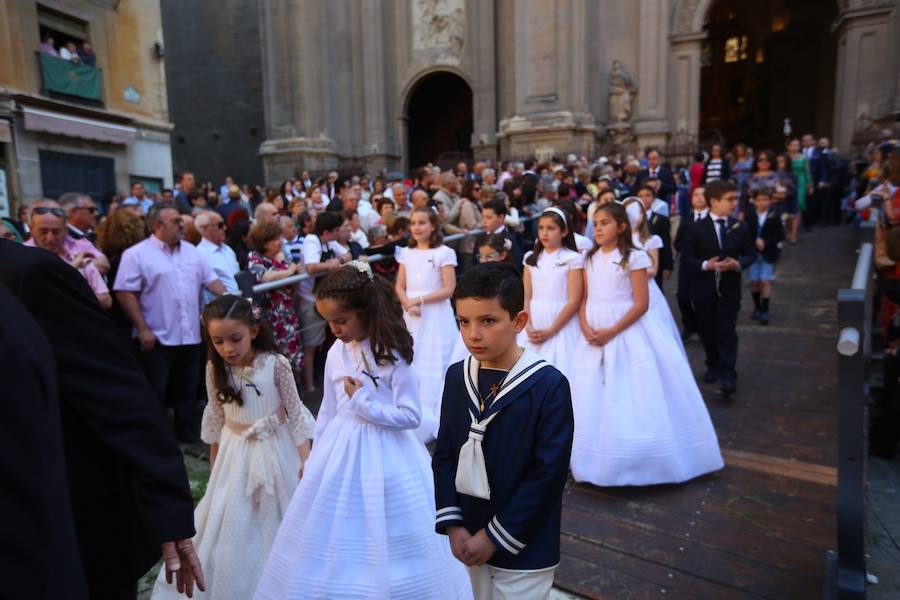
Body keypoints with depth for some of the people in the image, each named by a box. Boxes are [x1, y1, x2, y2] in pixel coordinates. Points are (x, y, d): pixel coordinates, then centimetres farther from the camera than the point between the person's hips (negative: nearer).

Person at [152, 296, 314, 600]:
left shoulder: (276, 364, -21)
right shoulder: (215, 369, -10)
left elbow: (295, 412, -12)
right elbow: (215, 418, 3)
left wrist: (306, 458, -12)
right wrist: (214, 463, 12)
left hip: (274, 449, -2)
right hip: (234, 452, 2)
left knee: (274, 520, 15)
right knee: (230, 525, 12)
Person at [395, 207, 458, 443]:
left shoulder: (444, 253, -5)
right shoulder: (406, 253, 10)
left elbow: (449, 289, -10)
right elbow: (400, 287, 8)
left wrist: (421, 300, -16)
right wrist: (408, 305, -11)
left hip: (436, 317, -4)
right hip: (411, 318, 5)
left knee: (434, 367, -2)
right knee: (411, 366, 6)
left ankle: (436, 422, 9)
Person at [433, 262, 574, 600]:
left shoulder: (548, 384, -18)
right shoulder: (457, 376, -2)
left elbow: (549, 473, -17)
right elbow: (444, 453, 3)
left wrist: (497, 536, -13)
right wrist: (452, 523, -5)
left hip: (523, 550, -4)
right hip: (468, 538, 5)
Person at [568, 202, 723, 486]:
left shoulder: (634, 257, -7)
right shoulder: (590, 259, 10)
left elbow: (641, 303, -12)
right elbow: (585, 299, 9)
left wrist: (612, 332, -18)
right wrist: (586, 327, -9)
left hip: (627, 332, -5)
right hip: (594, 335, 5)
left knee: (629, 397, -1)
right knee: (594, 397, 7)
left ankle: (634, 460, 14)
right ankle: (600, 460, 21)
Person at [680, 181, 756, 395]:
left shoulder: (740, 228, 2)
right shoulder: (696, 229, -5)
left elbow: (750, 254, 7)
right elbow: (686, 258, -5)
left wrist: (739, 264, -14)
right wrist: (705, 265, -22)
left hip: (729, 289, 0)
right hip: (704, 289, 0)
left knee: (727, 331, -4)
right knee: (707, 330, 11)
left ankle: (728, 374, -3)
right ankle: (713, 366, 30)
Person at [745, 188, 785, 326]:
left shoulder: (775, 215, -5)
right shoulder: (750, 216, -2)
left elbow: (780, 236, -5)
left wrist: (765, 243, -16)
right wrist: (755, 242, -18)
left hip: (769, 254, -2)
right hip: (753, 253, 2)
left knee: (765, 281, -6)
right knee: (754, 281, 6)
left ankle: (764, 311, 0)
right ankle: (757, 307, 25)